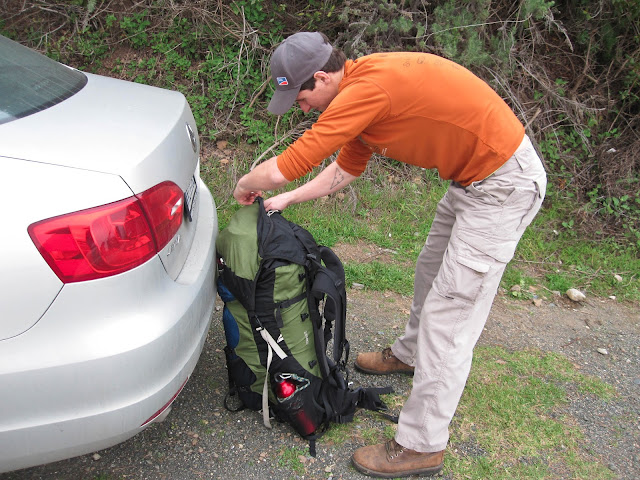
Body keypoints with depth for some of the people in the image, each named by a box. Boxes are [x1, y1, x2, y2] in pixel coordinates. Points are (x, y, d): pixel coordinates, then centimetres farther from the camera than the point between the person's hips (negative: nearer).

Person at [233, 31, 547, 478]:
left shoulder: (368, 86, -26)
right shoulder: (361, 89, 5)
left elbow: (286, 167, -24)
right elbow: (345, 168, 19)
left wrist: (246, 185, -2)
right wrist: (286, 199, 19)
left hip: (504, 183, -10)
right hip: (474, 176, 10)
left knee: (448, 316, -5)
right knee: (430, 272, 25)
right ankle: (411, 353, 50)